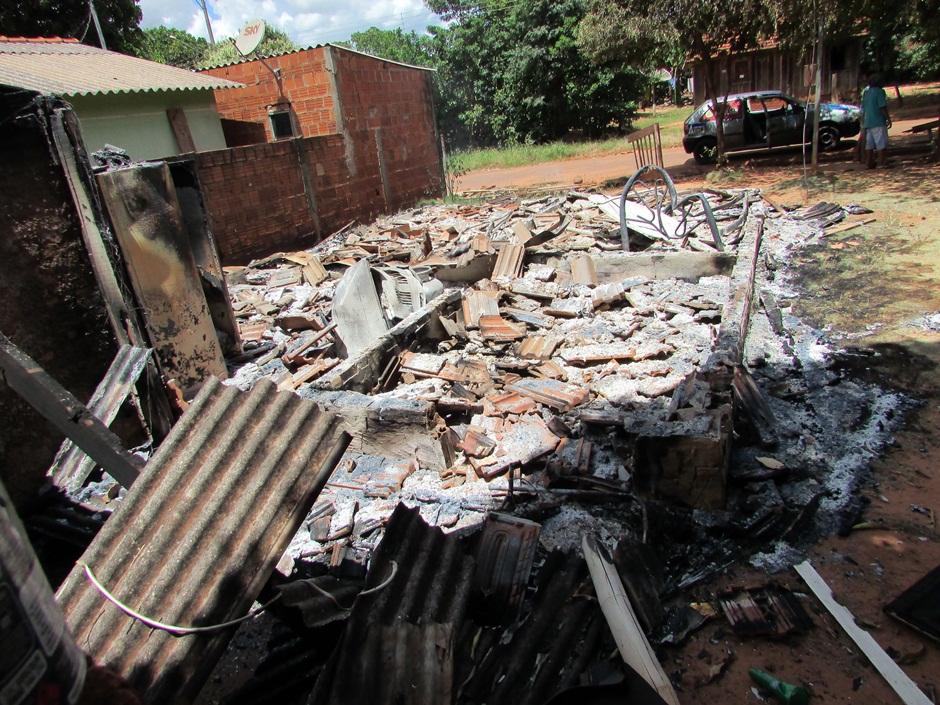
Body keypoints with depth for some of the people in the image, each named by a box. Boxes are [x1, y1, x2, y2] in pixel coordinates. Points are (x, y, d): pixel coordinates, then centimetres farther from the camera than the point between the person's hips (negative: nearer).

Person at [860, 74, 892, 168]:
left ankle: (870, 164, 8)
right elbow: (883, 107, -15)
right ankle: (881, 164, -12)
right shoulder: (879, 91, -9)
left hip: (868, 122, 8)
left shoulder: (866, 93, 13)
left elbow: (863, 109, 16)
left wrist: (863, 123, 21)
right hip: (878, 122, -8)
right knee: (882, 144, -7)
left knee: (870, 144, 8)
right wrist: (888, 119, -9)